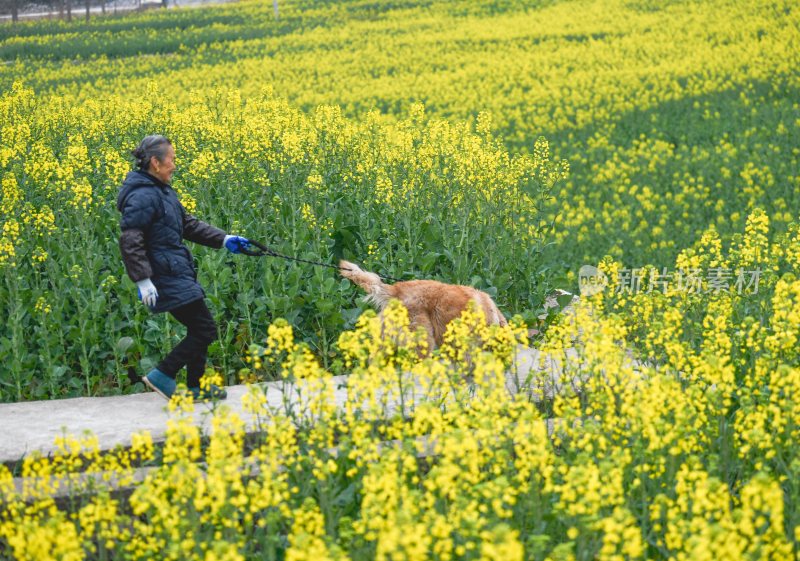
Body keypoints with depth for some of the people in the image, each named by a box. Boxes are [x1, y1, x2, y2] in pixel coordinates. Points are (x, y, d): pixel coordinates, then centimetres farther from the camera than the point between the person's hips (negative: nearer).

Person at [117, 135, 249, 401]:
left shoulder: (162, 191, 15)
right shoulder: (143, 196, -18)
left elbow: (188, 224, 22)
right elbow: (130, 241, -24)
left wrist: (223, 239, 16)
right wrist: (142, 280, -28)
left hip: (179, 275, 10)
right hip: (168, 278, -10)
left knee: (199, 330, 16)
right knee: (205, 330, -7)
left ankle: (195, 388, 26)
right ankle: (161, 375, -2)